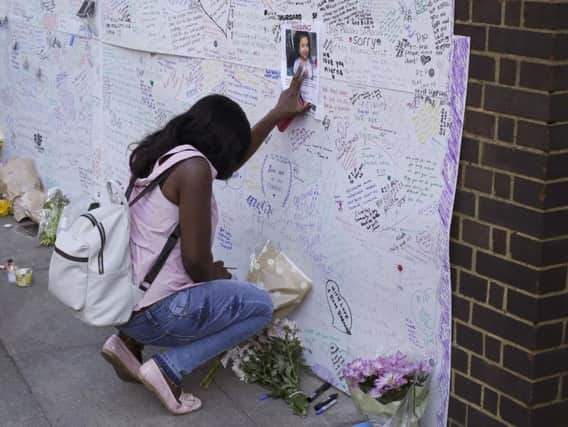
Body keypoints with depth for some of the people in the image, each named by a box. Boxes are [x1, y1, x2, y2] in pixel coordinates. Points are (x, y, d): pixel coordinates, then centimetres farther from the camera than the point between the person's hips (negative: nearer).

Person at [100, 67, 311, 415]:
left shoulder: (163, 153, 8)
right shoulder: (193, 167, -19)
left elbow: (225, 161, 26)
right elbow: (195, 260, -19)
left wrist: (276, 115, 28)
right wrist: (215, 275, 4)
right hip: (152, 311, -9)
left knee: (218, 285, 33)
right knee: (260, 306, 9)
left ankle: (129, 341, 16)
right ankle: (168, 368, -2)